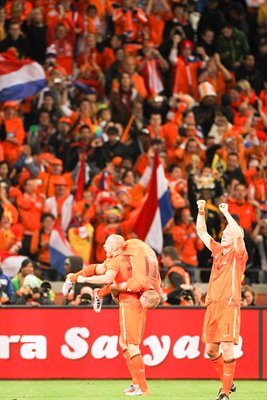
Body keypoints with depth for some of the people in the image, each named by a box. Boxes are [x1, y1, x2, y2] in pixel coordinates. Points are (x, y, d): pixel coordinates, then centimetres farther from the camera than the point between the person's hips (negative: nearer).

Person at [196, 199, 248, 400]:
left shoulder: (238, 254, -1)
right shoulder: (218, 250, 16)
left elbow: (238, 233, -19)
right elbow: (202, 232, 19)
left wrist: (226, 212, -12)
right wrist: (201, 212, 6)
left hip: (229, 305, -7)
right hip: (213, 305, 7)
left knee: (226, 347, -14)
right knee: (211, 350, 8)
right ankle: (227, 382, 25)